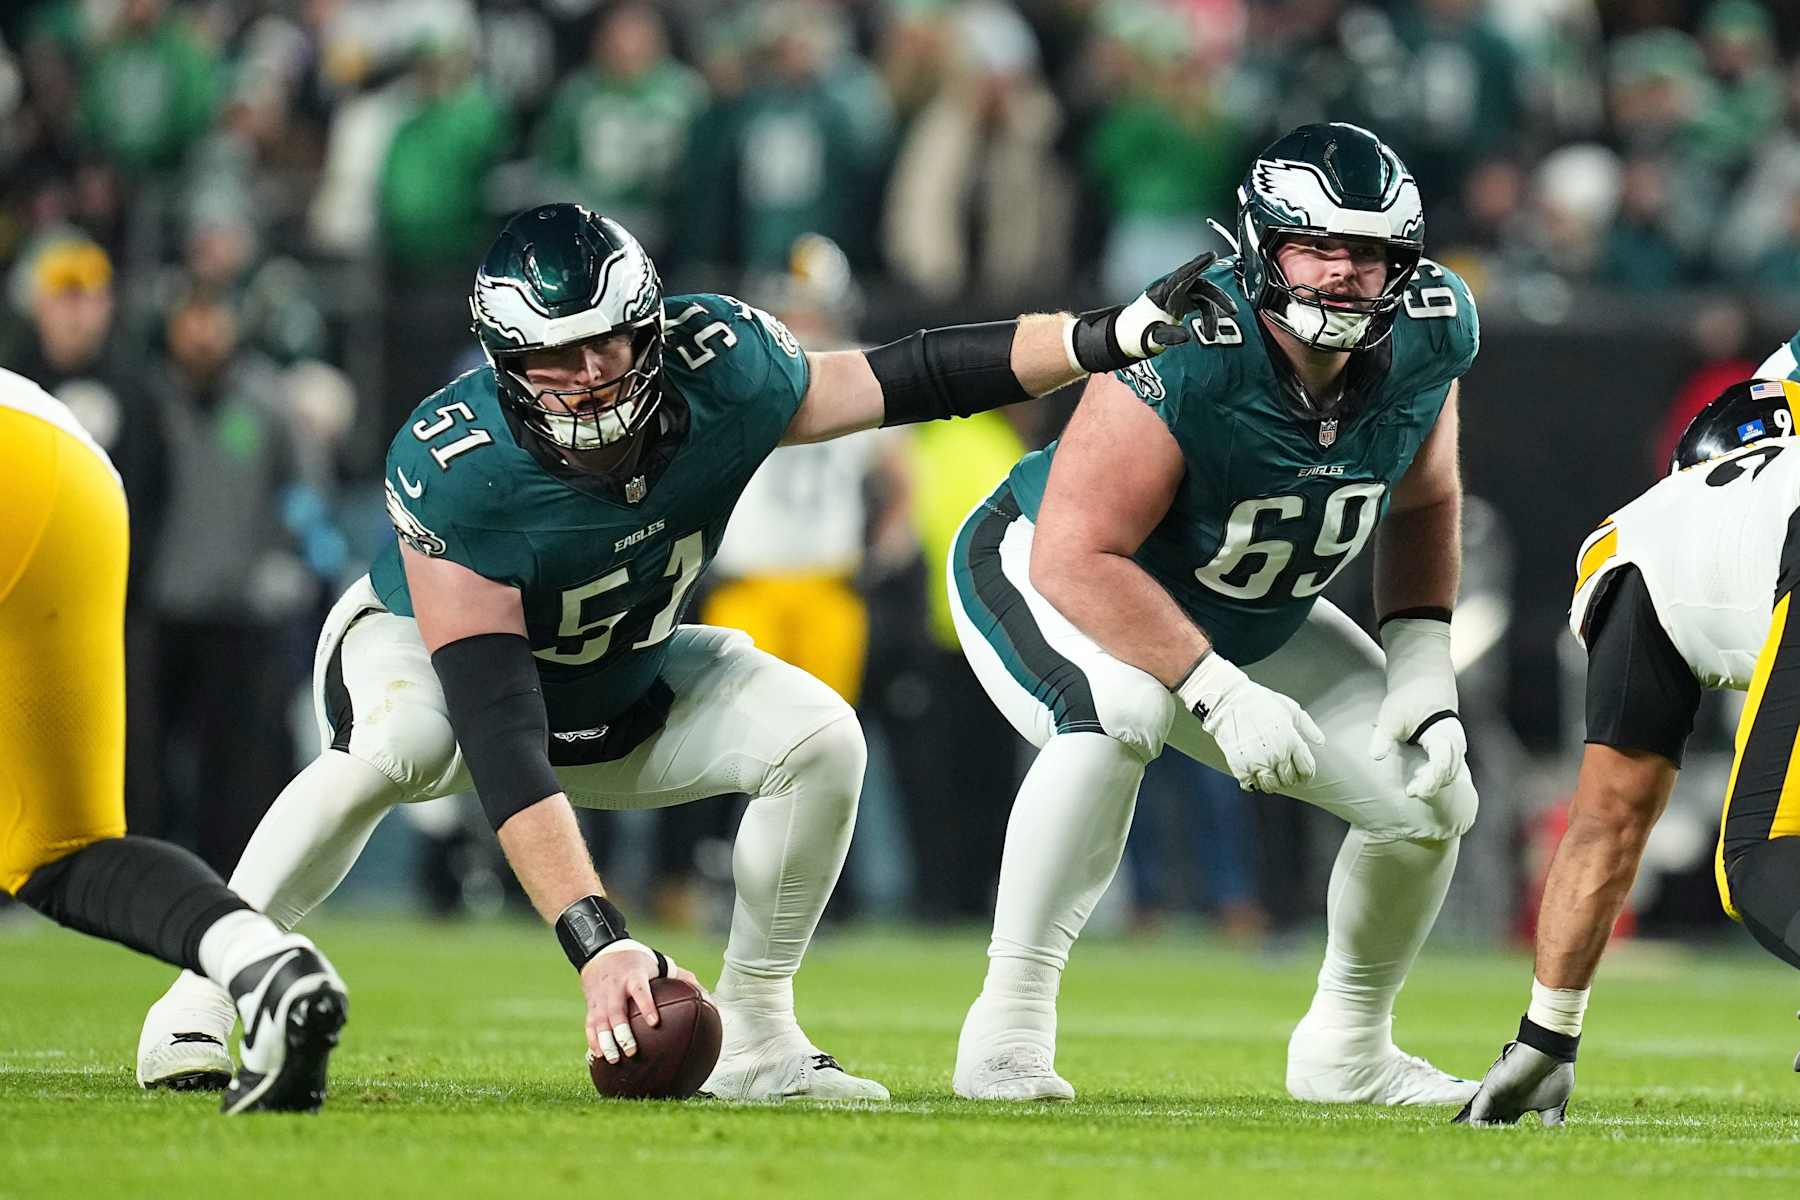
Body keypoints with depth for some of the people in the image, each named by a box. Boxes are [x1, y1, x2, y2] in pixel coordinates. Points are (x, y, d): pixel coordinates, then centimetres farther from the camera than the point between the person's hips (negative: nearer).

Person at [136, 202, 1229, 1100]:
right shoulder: (456, 470, -39)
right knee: (396, 745, -39)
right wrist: (597, 939, -50)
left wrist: (1118, 335, -16)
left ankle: (756, 1037, -3)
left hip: (624, 683, 5)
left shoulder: (723, 373, -27)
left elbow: (906, 378, -9)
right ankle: (201, 1000, -22)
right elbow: (498, 738, -43)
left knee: (819, 739, -18)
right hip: (432, 654, -5)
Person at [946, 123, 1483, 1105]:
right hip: (1051, 579, -7)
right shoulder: (1189, 356, -36)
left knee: (1431, 796, -2)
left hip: (1251, 624, 7)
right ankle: (1007, 1026, -31)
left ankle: (1349, 1049, 25)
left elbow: (1424, 502, 4)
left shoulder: (1426, 335, -16)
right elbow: (1077, 554, -35)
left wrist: (1422, 667, -8)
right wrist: (1221, 695, -37)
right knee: (1121, 711, -39)